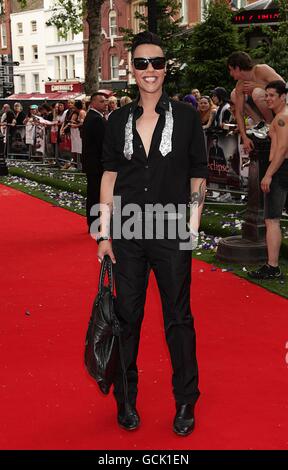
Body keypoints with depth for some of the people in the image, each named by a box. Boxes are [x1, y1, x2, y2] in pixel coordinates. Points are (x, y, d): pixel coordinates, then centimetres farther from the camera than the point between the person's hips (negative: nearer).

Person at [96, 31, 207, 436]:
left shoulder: (186, 116, -1)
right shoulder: (119, 120, 5)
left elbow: (199, 176, 3)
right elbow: (110, 175, 7)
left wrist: (193, 227, -4)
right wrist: (104, 232, 3)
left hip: (171, 235, -2)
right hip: (127, 235, 2)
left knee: (178, 318, 8)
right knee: (127, 316, 11)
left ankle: (186, 403, 24)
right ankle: (126, 398, 28)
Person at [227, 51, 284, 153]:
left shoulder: (262, 70, -22)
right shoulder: (240, 86, -5)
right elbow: (239, 113, -7)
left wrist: (257, 85, -26)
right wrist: (244, 138, -17)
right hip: (266, 108, 7)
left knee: (257, 93, -33)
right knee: (234, 95, 5)